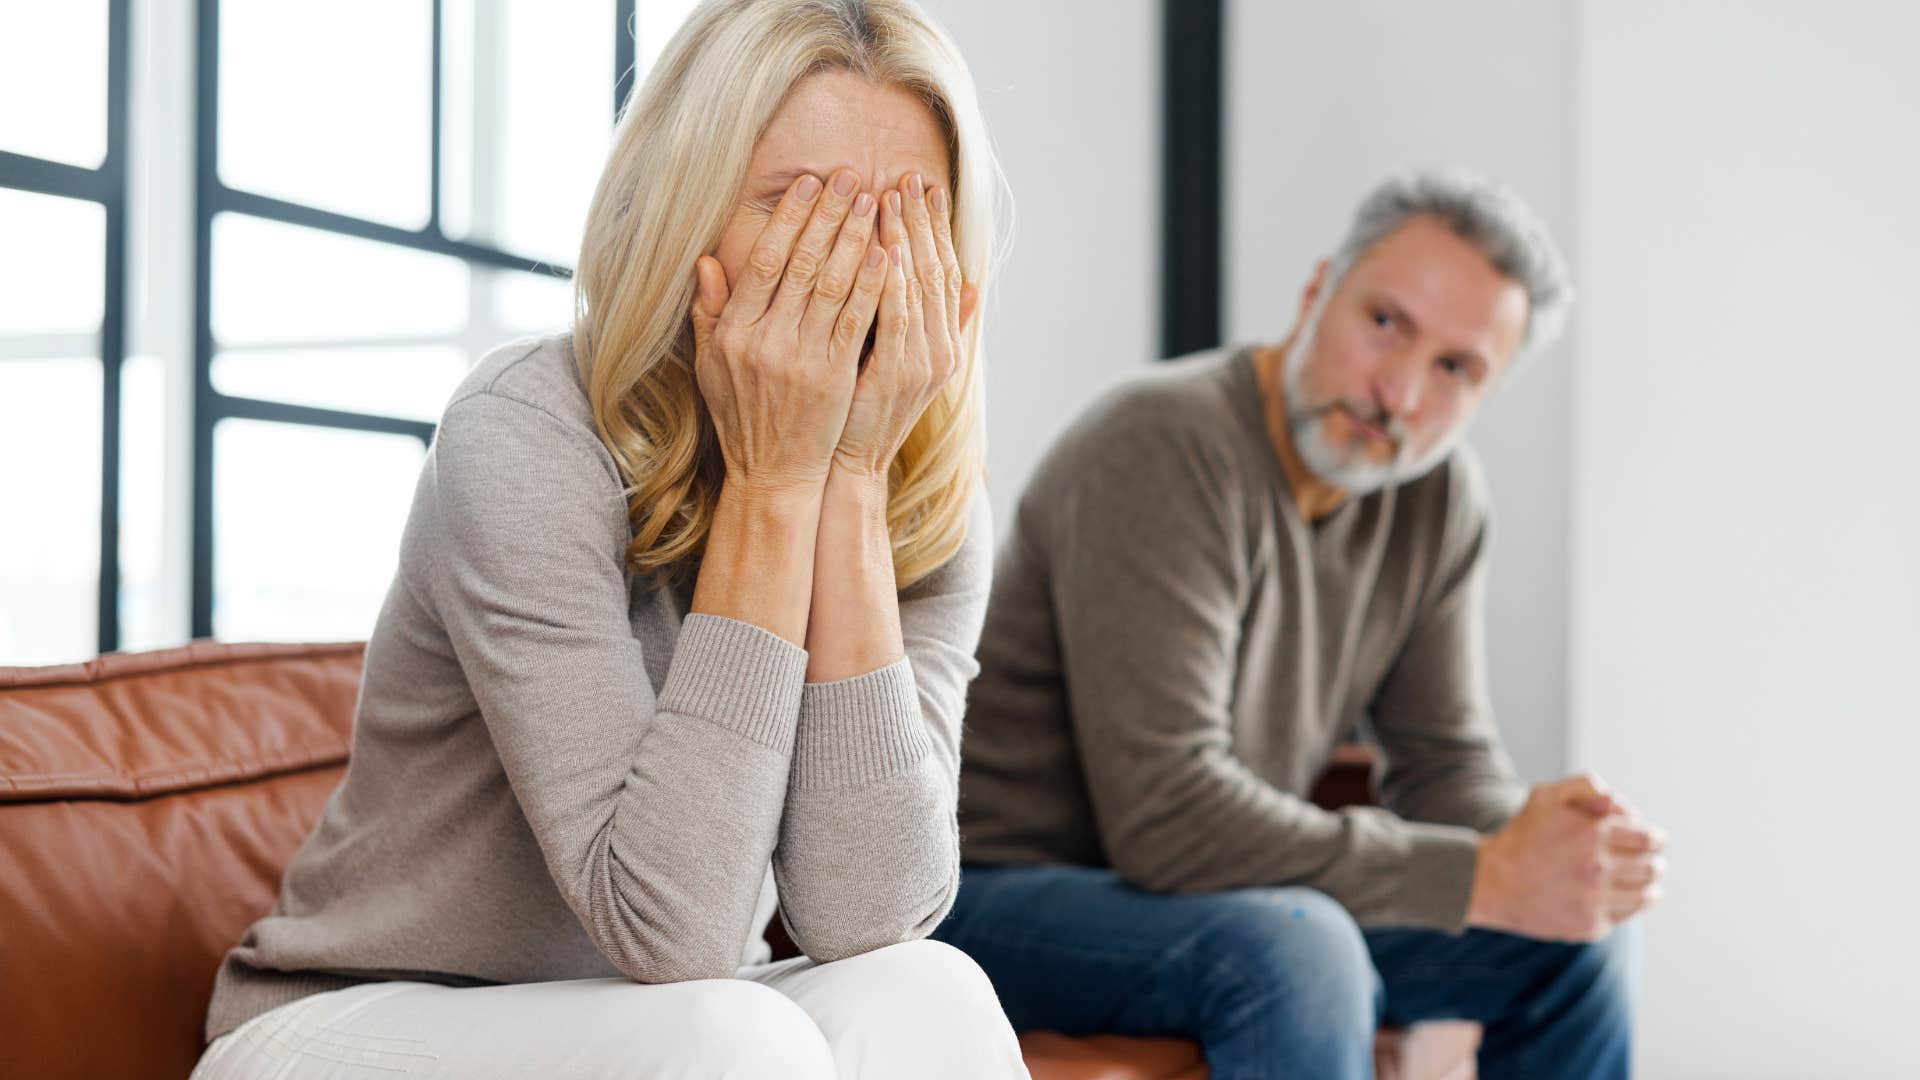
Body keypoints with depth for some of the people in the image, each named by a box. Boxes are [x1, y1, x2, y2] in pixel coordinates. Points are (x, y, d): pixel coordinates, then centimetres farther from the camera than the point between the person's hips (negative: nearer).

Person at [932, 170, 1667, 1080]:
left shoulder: (1438, 494, -2)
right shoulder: (1166, 444, -26)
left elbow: (1446, 758, 5)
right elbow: (1164, 813, -32)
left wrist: (1530, 840, -19)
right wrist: (1485, 878, -28)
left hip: (1216, 896, 8)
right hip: (994, 896, -7)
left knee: (1571, 942, 4)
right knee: (1293, 949, -35)